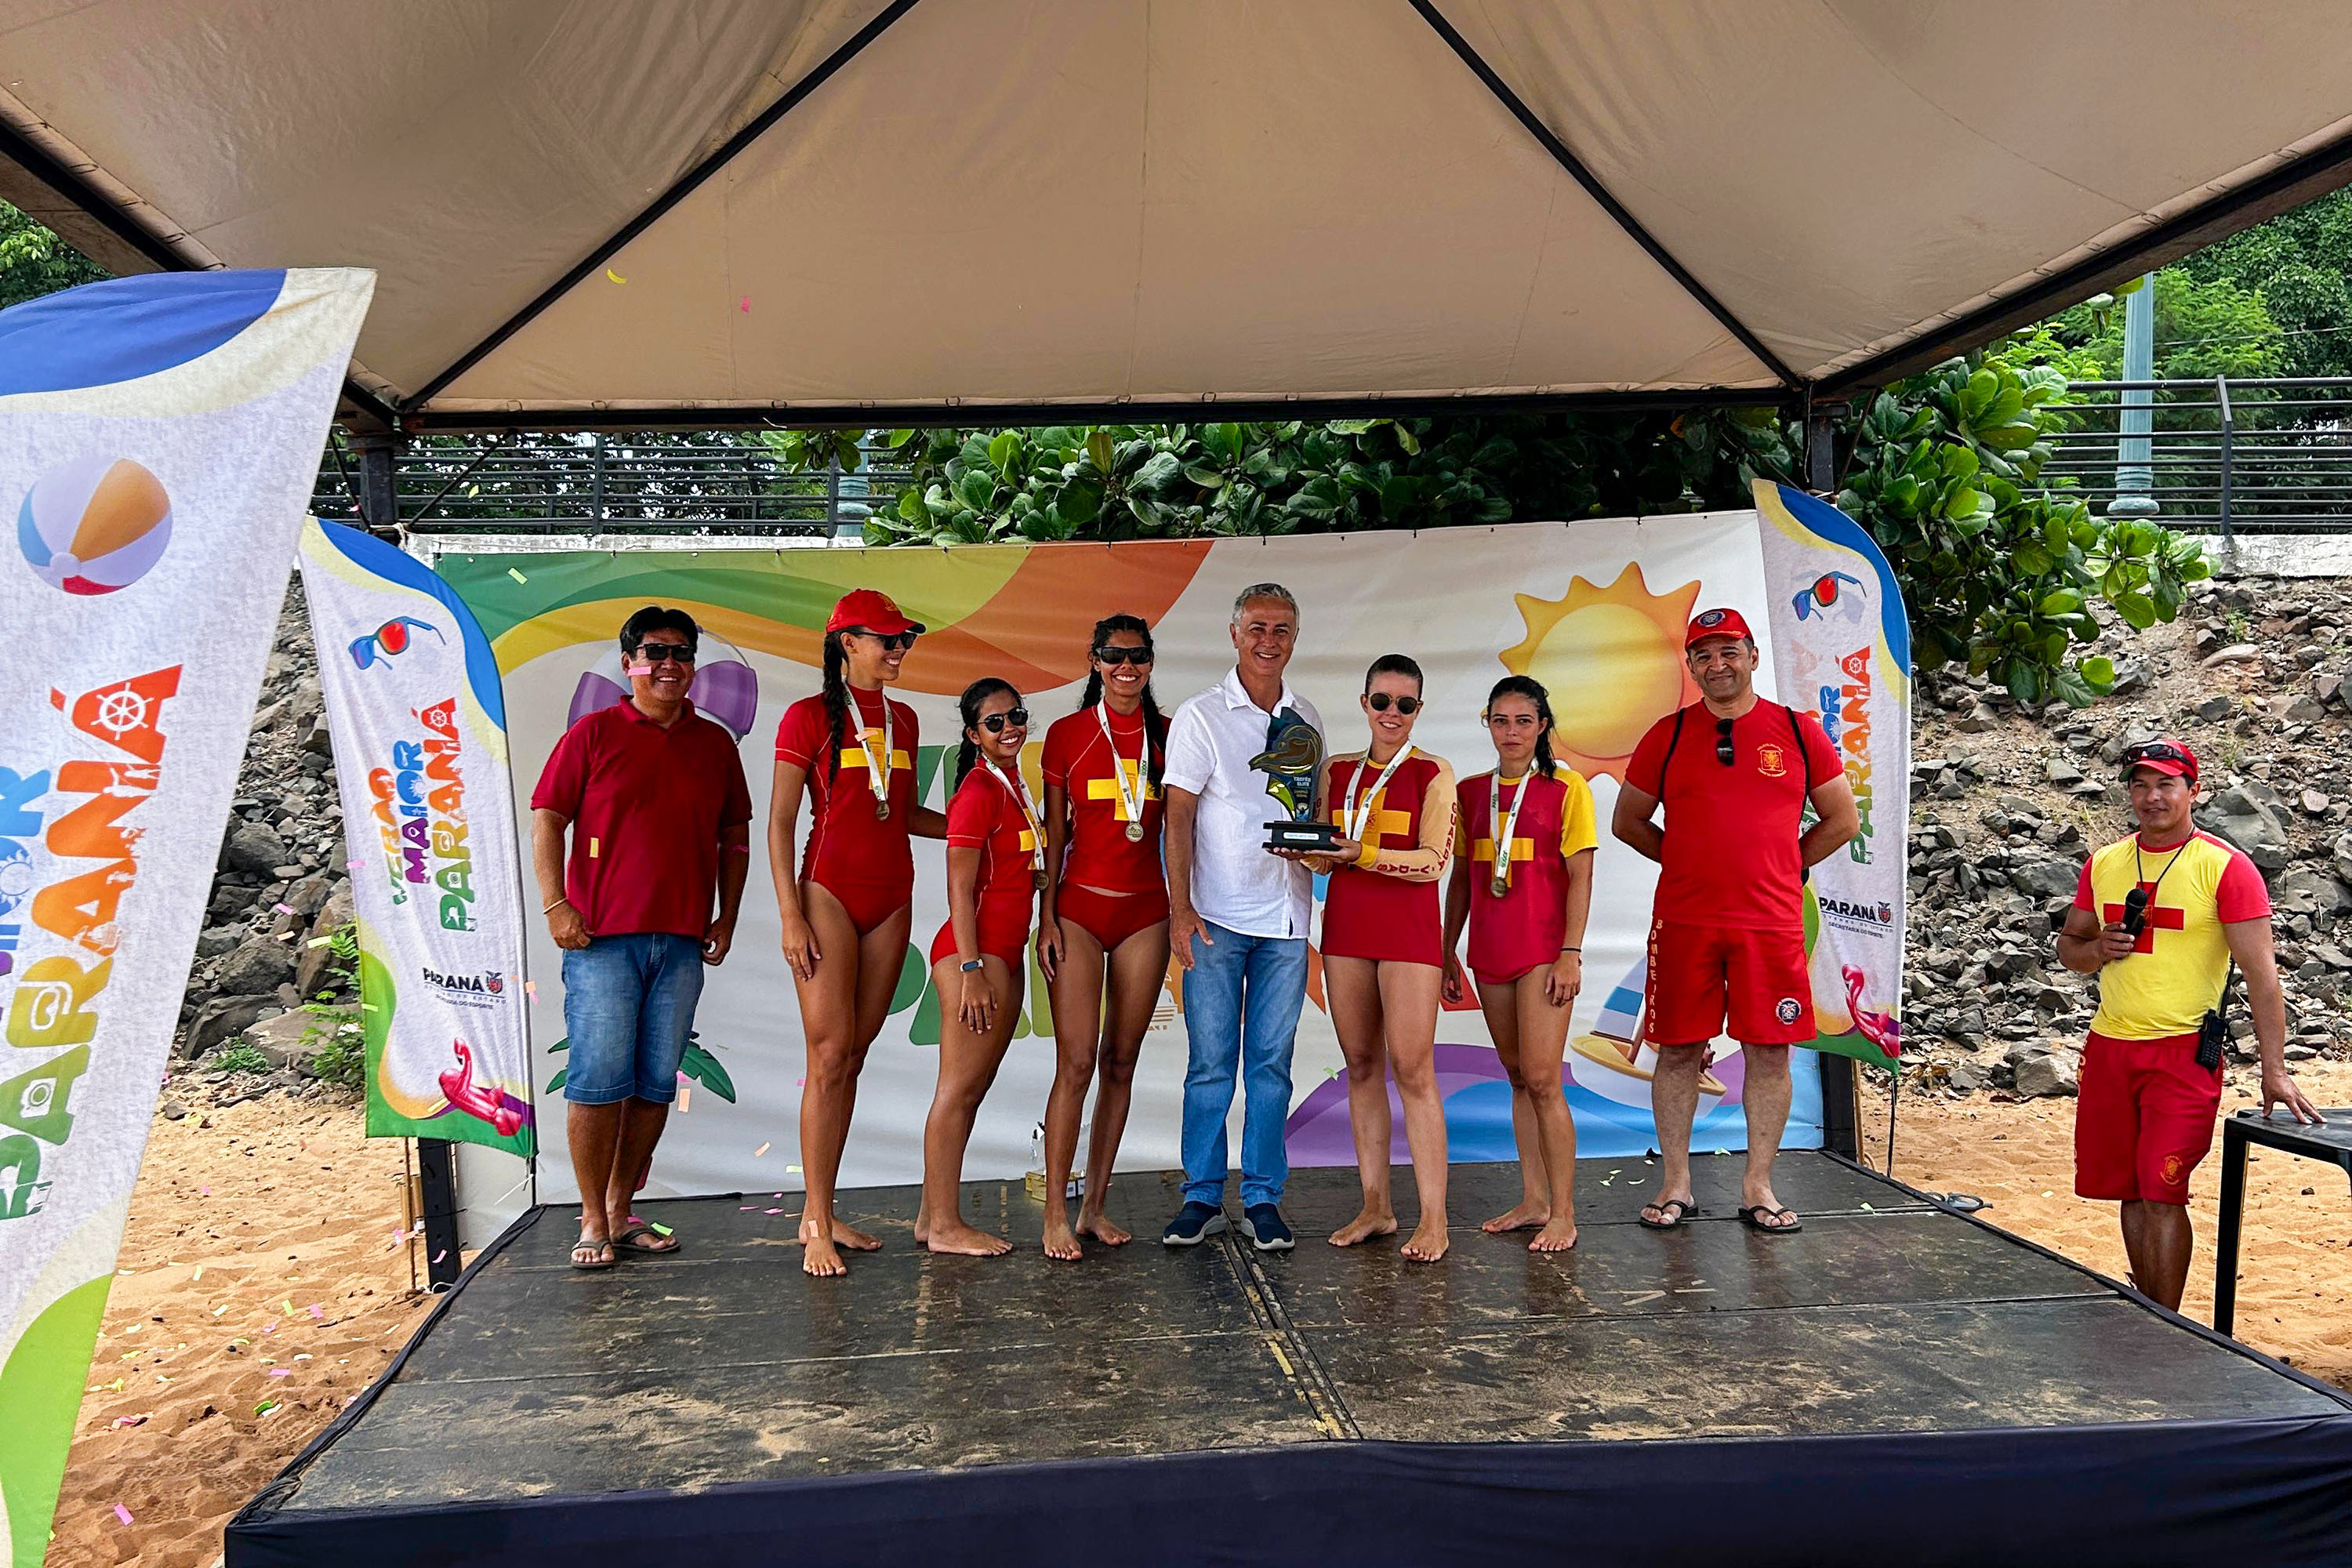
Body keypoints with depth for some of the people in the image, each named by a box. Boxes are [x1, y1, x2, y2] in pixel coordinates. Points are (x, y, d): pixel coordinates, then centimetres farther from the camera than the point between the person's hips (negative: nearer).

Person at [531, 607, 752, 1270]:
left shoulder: (715, 743, 13)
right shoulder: (594, 732, 3)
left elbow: (734, 835, 18)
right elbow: (547, 818, 0)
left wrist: (726, 917, 10)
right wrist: (555, 903, -10)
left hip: (682, 941, 4)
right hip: (601, 937, -4)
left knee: (657, 1083, 7)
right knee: (599, 1079, -5)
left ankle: (622, 1213, 19)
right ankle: (593, 1222, 7)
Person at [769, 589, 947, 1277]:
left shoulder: (902, 719, 14)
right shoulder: (809, 717, -3)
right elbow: (780, 822, -5)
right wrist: (791, 916, -12)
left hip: (891, 899, 6)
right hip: (829, 893, -6)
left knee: (853, 1058, 8)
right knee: (829, 1057, -8)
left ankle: (820, 1213, 16)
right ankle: (817, 1229, -1)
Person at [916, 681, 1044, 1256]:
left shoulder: (1015, 783, 16)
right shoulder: (979, 789, -11)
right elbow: (960, 887, -16)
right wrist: (971, 970, -21)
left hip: (1006, 953, 9)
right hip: (975, 949, -9)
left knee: (972, 1089, 11)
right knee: (959, 1089, -4)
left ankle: (933, 1215, 19)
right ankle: (944, 1225, 2)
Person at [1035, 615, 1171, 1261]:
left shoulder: (1167, 734, 7)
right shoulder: (1067, 734, 1)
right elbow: (1054, 833, 2)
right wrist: (1046, 915, -4)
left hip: (1145, 911, 3)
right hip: (1080, 907, -3)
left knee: (1121, 1063, 6)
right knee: (1076, 1062, -8)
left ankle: (1095, 1205, 16)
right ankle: (1055, 1214, 0)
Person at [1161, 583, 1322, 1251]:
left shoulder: (1306, 719, 11)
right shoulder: (1200, 716, -1)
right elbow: (1178, 816, -5)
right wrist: (1180, 906, -12)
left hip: (1287, 917, 3)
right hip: (1216, 918, -3)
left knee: (1271, 1064, 7)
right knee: (1210, 1064, 1)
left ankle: (1263, 1197, 15)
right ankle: (1202, 1196, 13)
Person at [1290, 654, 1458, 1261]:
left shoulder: (1433, 773, -1)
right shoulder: (1337, 771, 12)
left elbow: (1433, 860, -10)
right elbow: (1324, 857, 14)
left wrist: (1363, 854, -22)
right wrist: (1303, 850, -9)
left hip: (1407, 928, -5)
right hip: (1346, 925, 5)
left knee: (1412, 1070, -7)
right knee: (1361, 1066, 8)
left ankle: (1433, 1220, -1)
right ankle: (1375, 1207, 18)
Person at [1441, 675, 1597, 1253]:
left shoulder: (1565, 788, -2)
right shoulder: (1471, 792, 11)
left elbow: (1580, 877, -6)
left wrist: (1571, 953, -13)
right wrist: (1448, 950, 11)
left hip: (1543, 950, -5)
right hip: (1490, 952, 5)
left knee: (1542, 1079, -9)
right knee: (1517, 1076, 12)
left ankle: (1563, 1214, 0)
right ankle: (1533, 1199, 20)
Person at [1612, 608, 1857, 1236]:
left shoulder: (1798, 731, 6)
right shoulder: (1667, 735, 6)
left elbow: (1843, 820, 13)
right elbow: (1628, 821, 13)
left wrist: (1782, 866, 8)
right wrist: (1692, 861, 9)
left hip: (1771, 923, 0)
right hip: (1683, 922, 0)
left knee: (1770, 1052, 4)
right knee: (1679, 1051, 3)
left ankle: (1757, 1185, 17)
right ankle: (1676, 1184, 15)